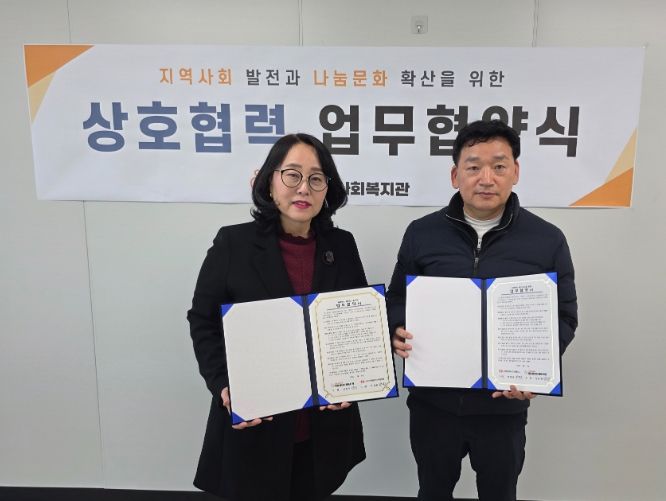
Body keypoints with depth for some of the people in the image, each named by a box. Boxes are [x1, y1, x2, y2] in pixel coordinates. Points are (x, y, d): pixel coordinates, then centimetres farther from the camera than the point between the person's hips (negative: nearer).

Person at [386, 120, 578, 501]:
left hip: (504, 405, 0)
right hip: (433, 399, 1)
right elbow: (398, 300, 5)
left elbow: (565, 317, 0)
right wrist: (398, 333, -17)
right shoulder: (422, 233, -4)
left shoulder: (547, 240, -6)